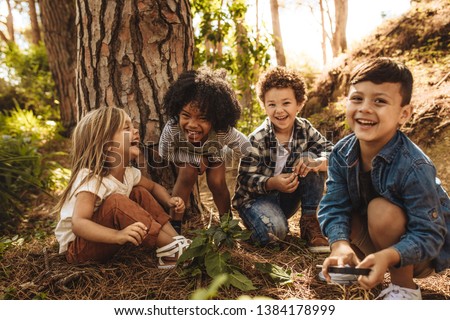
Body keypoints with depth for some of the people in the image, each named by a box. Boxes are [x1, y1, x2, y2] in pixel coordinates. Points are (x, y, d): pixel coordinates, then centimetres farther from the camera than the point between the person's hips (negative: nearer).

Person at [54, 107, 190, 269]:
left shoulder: (128, 172, -4)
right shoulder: (91, 179, -28)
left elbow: (153, 186, 13)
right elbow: (78, 224, -38)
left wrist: (169, 200, -9)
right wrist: (117, 235, -53)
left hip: (103, 241, 8)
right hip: (77, 247, -8)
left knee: (140, 193, -1)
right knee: (116, 202, -32)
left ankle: (175, 238, -10)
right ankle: (171, 249, -25)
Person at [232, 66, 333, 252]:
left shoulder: (304, 129, -6)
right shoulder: (257, 140, -19)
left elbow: (332, 152, -12)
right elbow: (245, 179, -18)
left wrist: (317, 162, -35)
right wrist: (272, 183, -37)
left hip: (287, 197, 5)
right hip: (256, 197, -4)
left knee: (310, 158, -18)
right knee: (273, 231, -36)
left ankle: (309, 222, -11)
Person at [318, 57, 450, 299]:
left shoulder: (414, 168, -31)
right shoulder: (342, 153, -15)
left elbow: (429, 235, -29)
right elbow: (334, 206, -18)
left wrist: (387, 257, -46)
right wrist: (341, 245, -37)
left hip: (425, 253, -4)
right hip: (379, 247, 5)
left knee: (381, 209, -31)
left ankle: (404, 287, -10)